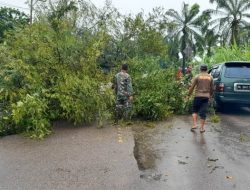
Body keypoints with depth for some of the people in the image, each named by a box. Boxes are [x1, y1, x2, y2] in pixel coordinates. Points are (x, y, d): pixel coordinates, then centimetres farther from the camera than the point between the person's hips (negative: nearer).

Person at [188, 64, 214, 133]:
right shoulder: (210, 77, 6)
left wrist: (189, 94, 8)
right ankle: (202, 128, 8)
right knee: (203, 112, 4)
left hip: (198, 96, -2)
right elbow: (212, 88, 11)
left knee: (195, 110, 13)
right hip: (206, 97, 2)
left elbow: (192, 87, -4)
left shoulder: (197, 77, -3)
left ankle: (194, 124, 4)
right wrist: (210, 95, 26)